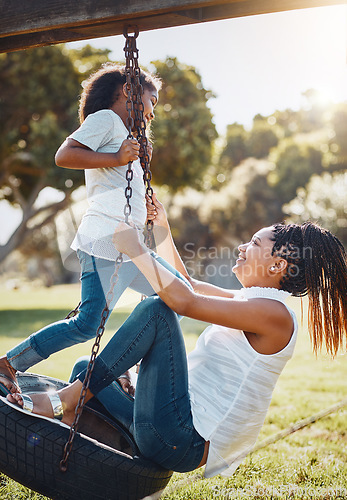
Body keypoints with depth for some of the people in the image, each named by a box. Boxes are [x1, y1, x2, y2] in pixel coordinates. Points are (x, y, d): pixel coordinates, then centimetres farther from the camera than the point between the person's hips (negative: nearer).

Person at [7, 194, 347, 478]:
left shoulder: (273, 312, -14)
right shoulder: (250, 301, 16)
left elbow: (184, 301, -24)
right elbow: (189, 285, 28)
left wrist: (137, 250, -13)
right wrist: (164, 232, 20)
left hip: (187, 443, -10)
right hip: (179, 435, 10)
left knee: (156, 309, -20)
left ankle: (66, 399, -15)